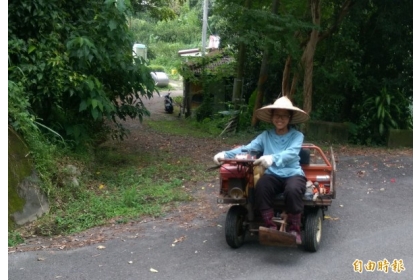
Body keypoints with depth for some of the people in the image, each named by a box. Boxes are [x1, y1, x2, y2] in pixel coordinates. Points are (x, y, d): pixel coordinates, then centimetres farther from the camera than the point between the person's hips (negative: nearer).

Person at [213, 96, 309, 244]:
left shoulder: (297, 135, 2)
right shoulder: (266, 135, 11)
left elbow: (291, 154, -18)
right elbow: (247, 148, 0)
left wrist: (273, 158, -39)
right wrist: (225, 154, -17)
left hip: (293, 174, -2)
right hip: (273, 175, 2)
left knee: (292, 190, -35)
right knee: (261, 186, -31)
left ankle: (294, 229, -15)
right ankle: (270, 226, -19)